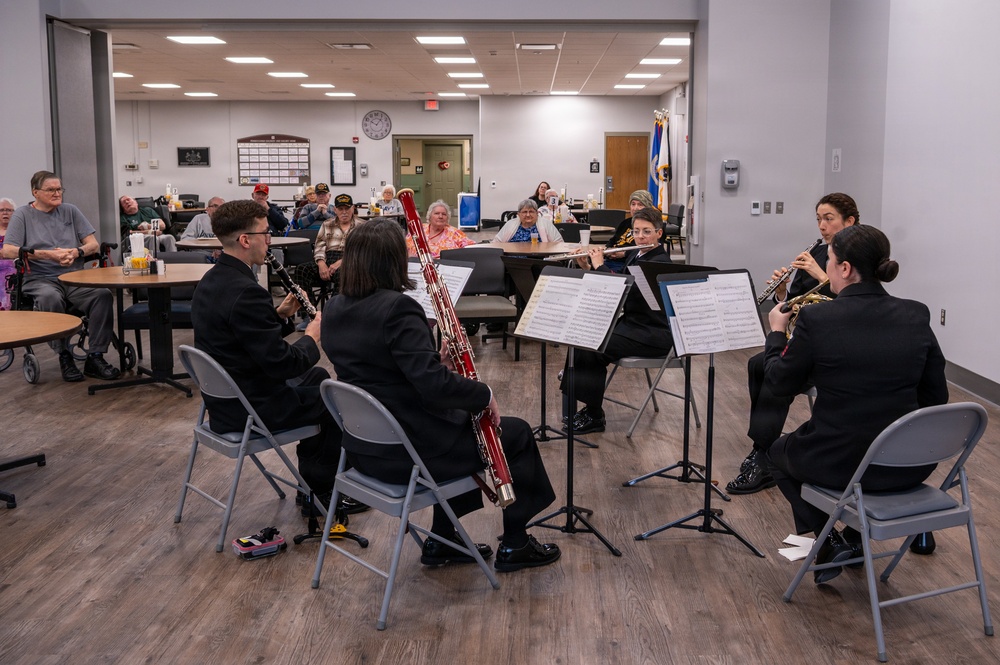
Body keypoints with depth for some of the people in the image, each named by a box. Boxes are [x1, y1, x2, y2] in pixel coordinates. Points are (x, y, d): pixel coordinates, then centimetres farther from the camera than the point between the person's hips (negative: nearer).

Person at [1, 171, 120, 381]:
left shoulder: (70, 211, 16)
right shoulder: (23, 215, 7)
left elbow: (94, 245, 13)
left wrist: (76, 252, -11)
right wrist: (49, 255, -13)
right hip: (41, 279, -3)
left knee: (103, 294, -28)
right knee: (50, 298, -38)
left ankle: (95, 357, -20)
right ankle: (64, 357, -22)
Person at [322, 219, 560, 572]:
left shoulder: (334, 310, 2)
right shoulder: (396, 308, -24)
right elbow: (434, 384, -30)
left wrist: (437, 357, 7)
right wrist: (485, 394, -14)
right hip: (409, 451, -8)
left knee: (457, 417, 33)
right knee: (516, 433, 13)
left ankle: (440, 540, 33)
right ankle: (514, 545, 26)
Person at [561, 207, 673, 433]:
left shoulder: (660, 262, -16)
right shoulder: (635, 254, 11)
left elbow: (625, 289, -28)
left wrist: (600, 265, -18)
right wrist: (587, 267, 0)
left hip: (654, 334, -9)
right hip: (630, 323, 9)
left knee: (591, 348, -19)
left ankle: (594, 416, -6)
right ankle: (589, 406, -2)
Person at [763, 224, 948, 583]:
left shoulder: (816, 319, -16)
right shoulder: (917, 316, -3)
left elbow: (781, 384, -2)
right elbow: (935, 397, 4)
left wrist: (776, 332, 14)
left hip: (841, 464, -4)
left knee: (779, 452, 29)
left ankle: (829, 543, 16)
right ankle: (856, 536, 39)